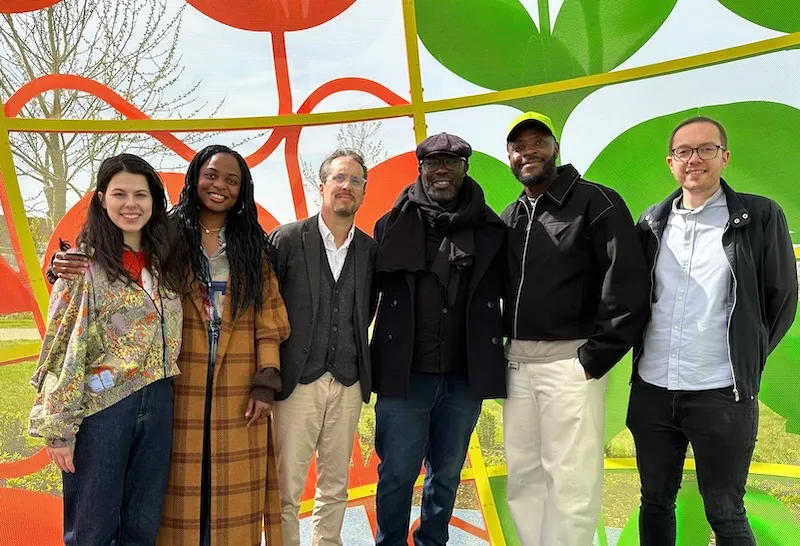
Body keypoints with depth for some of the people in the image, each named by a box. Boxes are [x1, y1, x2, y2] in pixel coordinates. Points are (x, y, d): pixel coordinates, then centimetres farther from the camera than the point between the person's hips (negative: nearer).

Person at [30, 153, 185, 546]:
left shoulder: (163, 262, 8)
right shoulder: (84, 263, -8)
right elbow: (64, 346, -10)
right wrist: (59, 425, -12)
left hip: (157, 404, 5)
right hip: (100, 408, -5)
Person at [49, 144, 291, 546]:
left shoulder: (253, 244, 8)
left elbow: (268, 320, 4)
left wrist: (266, 381, -4)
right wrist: (68, 265, -21)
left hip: (238, 390, 1)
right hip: (182, 386, -1)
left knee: (234, 489, 6)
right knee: (182, 485, 6)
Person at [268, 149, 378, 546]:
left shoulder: (370, 250, 7)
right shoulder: (288, 239, -3)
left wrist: (356, 354, 6)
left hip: (348, 384, 3)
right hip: (297, 380, -3)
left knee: (335, 487, 12)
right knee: (286, 489, 2)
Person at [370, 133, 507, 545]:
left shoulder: (490, 230, 3)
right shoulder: (395, 225, 1)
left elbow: (508, 293, 9)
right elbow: (368, 290, 3)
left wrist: (493, 356, 3)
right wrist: (370, 361, 0)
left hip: (465, 377, 2)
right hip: (405, 374, -1)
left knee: (447, 475, 15)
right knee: (396, 474, 8)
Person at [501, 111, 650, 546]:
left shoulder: (595, 202, -6)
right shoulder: (509, 218, 14)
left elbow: (629, 285, -13)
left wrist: (595, 357, -15)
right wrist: (500, 348, 10)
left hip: (569, 362, -6)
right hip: (516, 363, 6)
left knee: (570, 481, -1)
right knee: (524, 476, 13)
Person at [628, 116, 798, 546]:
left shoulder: (759, 217, -3)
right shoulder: (652, 222, 7)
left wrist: (747, 359, 5)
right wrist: (643, 354, 11)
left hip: (721, 394, -3)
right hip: (651, 390, 4)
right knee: (655, 502, 16)